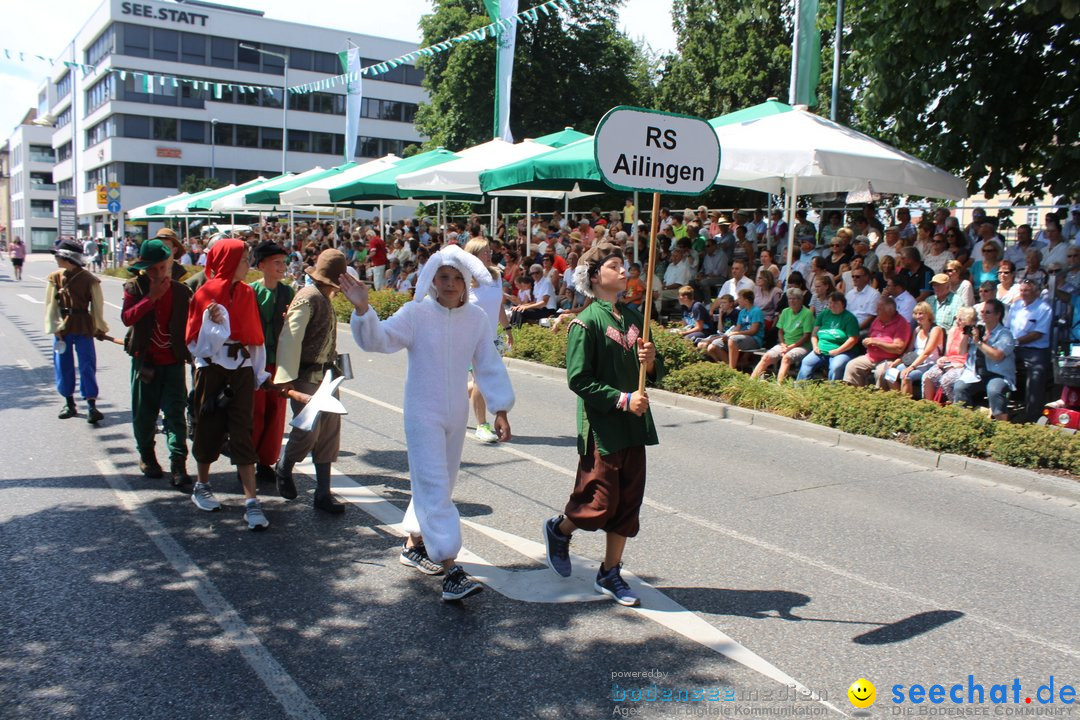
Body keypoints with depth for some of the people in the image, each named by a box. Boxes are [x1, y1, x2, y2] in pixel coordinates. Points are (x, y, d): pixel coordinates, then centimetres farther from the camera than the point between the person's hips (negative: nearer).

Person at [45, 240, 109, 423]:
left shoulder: (89, 280, -8)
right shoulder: (55, 278, 1)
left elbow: (97, 305, 0)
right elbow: (51, 305, 1)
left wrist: (99, 328, 4)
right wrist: (55, 328, -7)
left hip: (83, 328, -3)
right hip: (62, 328, 3)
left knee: (87, 366, -4)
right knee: (63, 366, 9)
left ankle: (92, 406, -3)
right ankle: (69, 403, 22)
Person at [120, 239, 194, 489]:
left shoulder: (181, 291, 1)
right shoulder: (135, 287, -2)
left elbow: (190, 325, 8)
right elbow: (127, 317, -18)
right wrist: (151, 297, -21)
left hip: (174, 362, 0)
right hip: (144, 362, 0)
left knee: (176, 414, -6)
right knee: (144, 413, 11)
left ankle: (178, 466, -8)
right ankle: (146, 456, 32)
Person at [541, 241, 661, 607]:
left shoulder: (634, 317, 9)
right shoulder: (586, 323, -11)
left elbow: (654, 372, 15)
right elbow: (579, 379, -16)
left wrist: (651, 361, -8)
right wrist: (623, 399, -19)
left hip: (634, 426, 7)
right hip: (601, 429, -7)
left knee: (628, 502, 10)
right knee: (600, 503, 0)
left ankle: (610, 573, 25)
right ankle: (559, 529, 31)